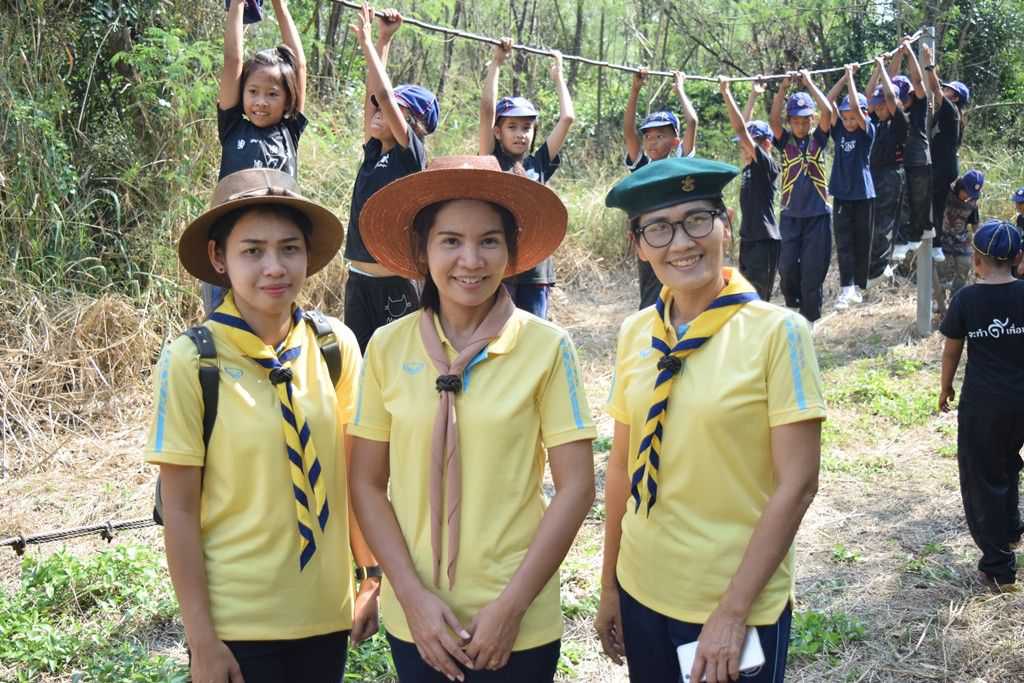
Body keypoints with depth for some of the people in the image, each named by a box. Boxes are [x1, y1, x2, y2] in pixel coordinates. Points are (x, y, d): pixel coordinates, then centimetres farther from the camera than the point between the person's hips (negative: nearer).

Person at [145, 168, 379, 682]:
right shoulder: (189, 362, -14)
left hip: (328, 611, 3)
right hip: (236, 623, -3)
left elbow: (355, 472, 5)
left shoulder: (336, 344, -5)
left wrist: (373, 577, 6)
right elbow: (180, 510, -10)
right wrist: (202, 640, -8)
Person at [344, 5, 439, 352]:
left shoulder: (412, 154, -7)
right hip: (359, 279, 7)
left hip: (396, 283, -7)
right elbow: (372, 92, 9)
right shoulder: (374, 152, 10)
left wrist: (368, 41, -6)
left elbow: (384, 93, -14)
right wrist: (383, 39, 11)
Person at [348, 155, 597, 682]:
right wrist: (412, 595, -9)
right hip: (414, 618, 2)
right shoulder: (388, 346, -4)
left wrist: (512, 606, -11)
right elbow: (367, 483, 0)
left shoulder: (546, 346, -9)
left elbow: (576, 486, -8)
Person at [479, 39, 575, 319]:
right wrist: (496, 62, 0)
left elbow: (567, 118, 10)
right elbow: (487, 109, -7)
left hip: (536, 267, 4)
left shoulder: (539, 164, 11)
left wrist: (558, 75, 19)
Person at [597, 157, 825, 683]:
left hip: (740, 605, -4)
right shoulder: (635, 334, -1)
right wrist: (609, 586, 9)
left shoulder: (777, 332, -13)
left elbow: (796, 484, -14)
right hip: (642, 593, 4)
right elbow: (623, 467, 6)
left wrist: (732, 612, -14)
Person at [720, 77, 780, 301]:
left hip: (765, 242, -9)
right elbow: (744, 128, 19)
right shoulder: (749, 167, 11)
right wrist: (753, 94, 24)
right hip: (748, 240, 9)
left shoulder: (767, 165, -11)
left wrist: (726, 92, -16)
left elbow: (741, 129, -19)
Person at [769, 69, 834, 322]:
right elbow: (774, 119, -12)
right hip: (791, 214, 1)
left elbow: (827, 111, -11)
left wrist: (809, 82, -7)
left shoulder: (818, 139, 4)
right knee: (787, 265, -5)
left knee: (813, 268, 0)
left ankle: (809, 319, 12)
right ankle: (791, 305, 23)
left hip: (818, 213, 0)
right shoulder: (785, 141, 5)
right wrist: (783, 87, -15)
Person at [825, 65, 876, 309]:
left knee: (862, 243, 6)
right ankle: (847, 288, -9)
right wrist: (844, 77, -8)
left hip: (863, 195, -3)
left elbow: (855, 107, -20)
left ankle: (859, 287, 15)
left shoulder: (867, 131, -5)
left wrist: (851, 77, -14)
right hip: (841, 195, 3)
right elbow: (828, 103, -5)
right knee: (843, 244, -5)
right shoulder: (839, 131, 4)